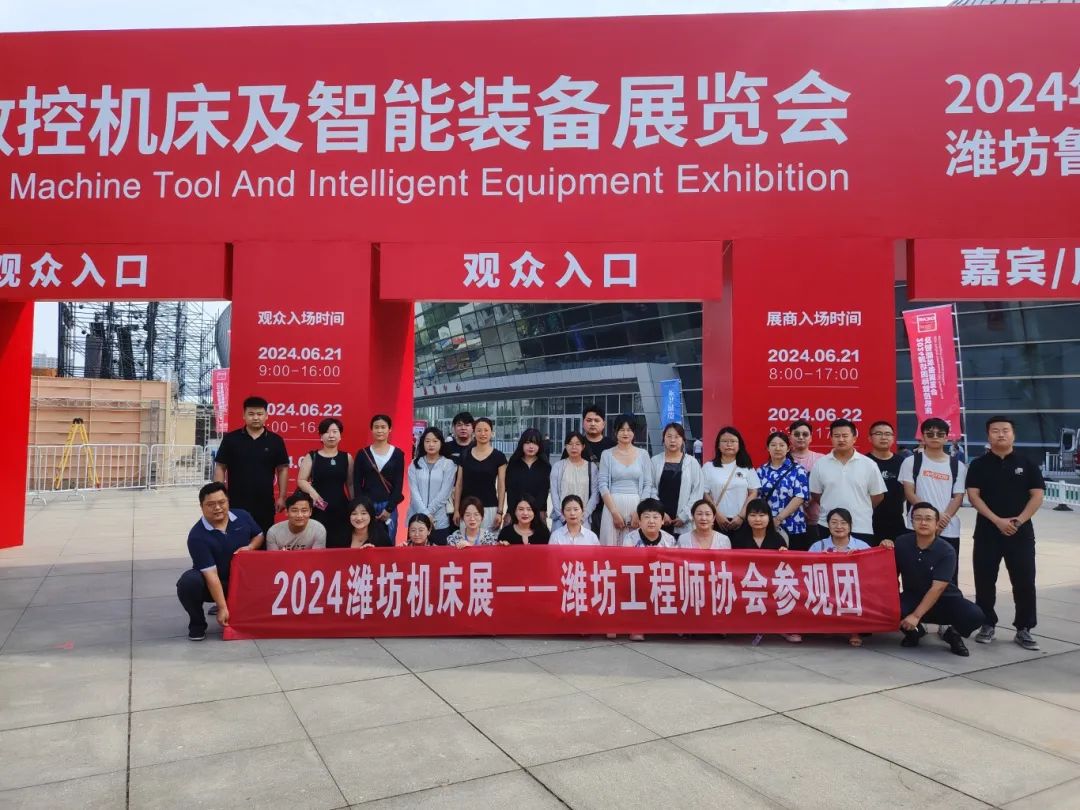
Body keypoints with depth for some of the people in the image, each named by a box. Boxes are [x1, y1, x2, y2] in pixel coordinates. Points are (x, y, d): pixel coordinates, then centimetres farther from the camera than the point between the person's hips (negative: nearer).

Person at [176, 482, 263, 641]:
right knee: (188, 583, -34)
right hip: (212, 584, -3)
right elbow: (211, 574, -25)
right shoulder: (197, 536, -21)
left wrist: (250, 547, -12)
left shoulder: (242, 516, -7)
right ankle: (197, 623, -5)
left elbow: (259, 535, 13)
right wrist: (222, 608, -26)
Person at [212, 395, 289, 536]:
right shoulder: (230, 439, 0)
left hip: (265, 504, 1)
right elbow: (220, 467, 2)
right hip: (236, 504, -1)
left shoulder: (275, 441, 2)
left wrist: (282, 497, 2)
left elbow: (283, 469, 6)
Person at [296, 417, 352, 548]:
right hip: (319, 509, -2)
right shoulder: (311, 457, 3)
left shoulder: (347, 458, 9)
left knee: (341, 545, 0)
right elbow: (301, 480, 1)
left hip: (341, 509, 2)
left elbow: (351, 484, 12)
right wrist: (312, 492, -18)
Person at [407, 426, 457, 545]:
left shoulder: (449, 464, 1)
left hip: (439, 521, -2)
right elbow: (414, 491, -1)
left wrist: (429, 512, -10)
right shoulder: (415, 464, 7)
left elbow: (444, 493, -5)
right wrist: (424, 513, -12)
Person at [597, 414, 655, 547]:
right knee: (611, 544, -3)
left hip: (636, 505, 1)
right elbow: (603, 485, -1)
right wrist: (614, 512, -10)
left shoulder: (643, 454, 8)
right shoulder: (607, 454, 5)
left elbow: (648, 485, 4)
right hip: (612, 505, -1)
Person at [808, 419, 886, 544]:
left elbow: (878, 495, 6)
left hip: (861, 528, -1)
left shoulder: (869, 465, -1)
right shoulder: (820, 464, 1)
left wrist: (860, 510, 10)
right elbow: (815, 494, 10)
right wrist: (830, 507, 10)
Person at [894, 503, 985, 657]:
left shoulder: (946, 551, -17)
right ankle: (914, 631, 5)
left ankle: (953, 633, 7)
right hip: (912, 597, 2)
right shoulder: (901, 543, -7)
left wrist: (916, 616, -30)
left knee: (975, 615, -30)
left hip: (944, 598, -1)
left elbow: (937, 588, -24)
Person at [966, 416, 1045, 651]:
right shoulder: (978, 465, 2)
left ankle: (1023, 629, 12)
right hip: (987, 532, 0)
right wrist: (997, 520, -15)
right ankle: (987, 625, 17)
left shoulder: (1027, 464, 5)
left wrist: (1019, 520, -13)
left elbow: (1037, 495, 0)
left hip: (1021, 532, 1)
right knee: (985, 581, 4)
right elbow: (973, 495, -5)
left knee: (1024, 582, 1)